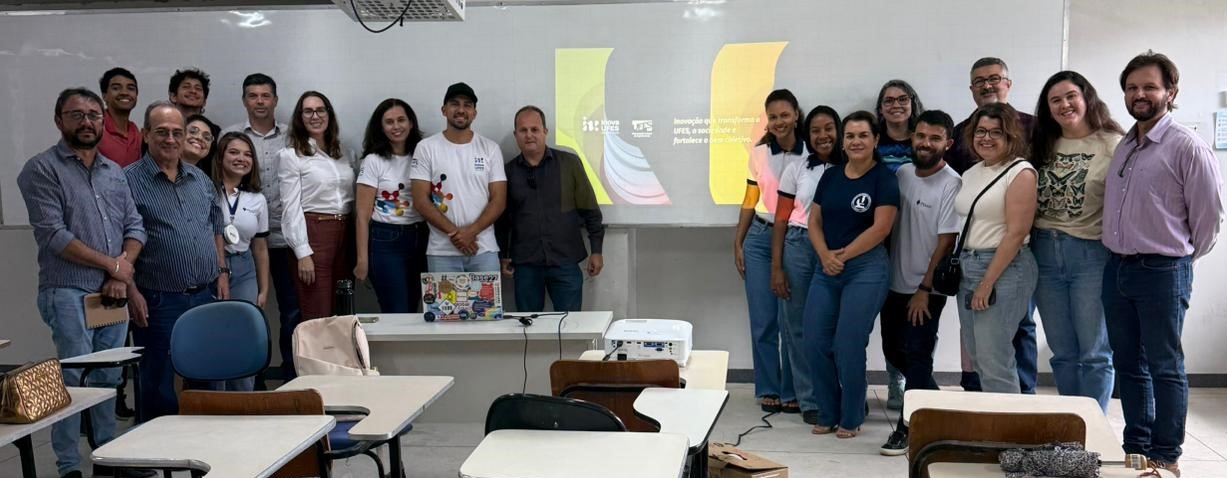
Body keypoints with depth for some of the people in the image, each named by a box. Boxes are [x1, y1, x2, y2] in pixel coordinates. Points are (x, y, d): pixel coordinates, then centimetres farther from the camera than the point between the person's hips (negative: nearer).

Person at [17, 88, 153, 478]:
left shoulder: (114, 172, 15)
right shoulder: (42, 169, -3)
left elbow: (135, 226, 11)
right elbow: (52, 235, -12)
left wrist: (122, 273, -5)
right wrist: (112, 264, -9)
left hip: (113, 293, 6)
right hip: (68, 293, -5)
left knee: (109, 378, 11)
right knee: (72, 381, -4)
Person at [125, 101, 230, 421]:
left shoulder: (201, 179, 13)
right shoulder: (130, 181, -6)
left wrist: (222, 273, 10)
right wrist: (132, 292, -14)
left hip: (206, 296, 5)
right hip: (159, 302, -5)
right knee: (159, 388, 3)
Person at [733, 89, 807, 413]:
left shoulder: (812, 154, -3)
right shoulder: (759, 154, 6)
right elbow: (749, 202, 11)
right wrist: (738, 243, 8)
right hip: (760, 238, 3)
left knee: (791, 322, 1)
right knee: (762, 320, 5)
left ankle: (791, 392, 15)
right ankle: (767, 390, 17)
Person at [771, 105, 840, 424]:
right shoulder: (796, 169, 5)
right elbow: (781, 220, 4)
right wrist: (776, 267, -1)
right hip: (798, 247, 1)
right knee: (799, 326, 4)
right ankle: (810, 401, 14)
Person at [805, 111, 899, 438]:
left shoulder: (884, 178, -5)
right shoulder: (830, 176, 11)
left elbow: (881, 228, -12)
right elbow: (815, 221, 11)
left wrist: (842, 255, -10)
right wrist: (825, 255, -6)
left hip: (866, 269, -5)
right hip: (826, 270, 6)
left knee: (848, 346, -4)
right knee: (816, 342, 3)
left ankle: (851, 420, 14)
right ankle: (827, 415, 20)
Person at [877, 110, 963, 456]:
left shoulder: (951, 184, -13)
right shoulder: (902, 173, 4)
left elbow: (946, 241, -14)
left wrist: (924, 289, -14)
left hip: (926, 289, -7)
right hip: (895, 283, 7)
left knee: (917, 355, -3)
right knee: (893, 349, 15)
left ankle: (909, 428, 9)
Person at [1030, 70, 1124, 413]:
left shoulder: (1113, 145, -6)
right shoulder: (1043, 146, 12)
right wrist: (1034, 243, 6)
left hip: (1092, 255, -5)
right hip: (1046, 255, 5)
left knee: (1094, 353, 3)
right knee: (1063, 353, 13)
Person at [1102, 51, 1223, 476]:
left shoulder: (1187, 146, -10)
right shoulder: (1122, 147, 11)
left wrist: (1180, 258, 2)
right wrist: (1119, 253, 13)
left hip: (1163, 271, -7)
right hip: (1117, 268, 7)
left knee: (1164, 367, 2)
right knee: (1128, 364, 13)